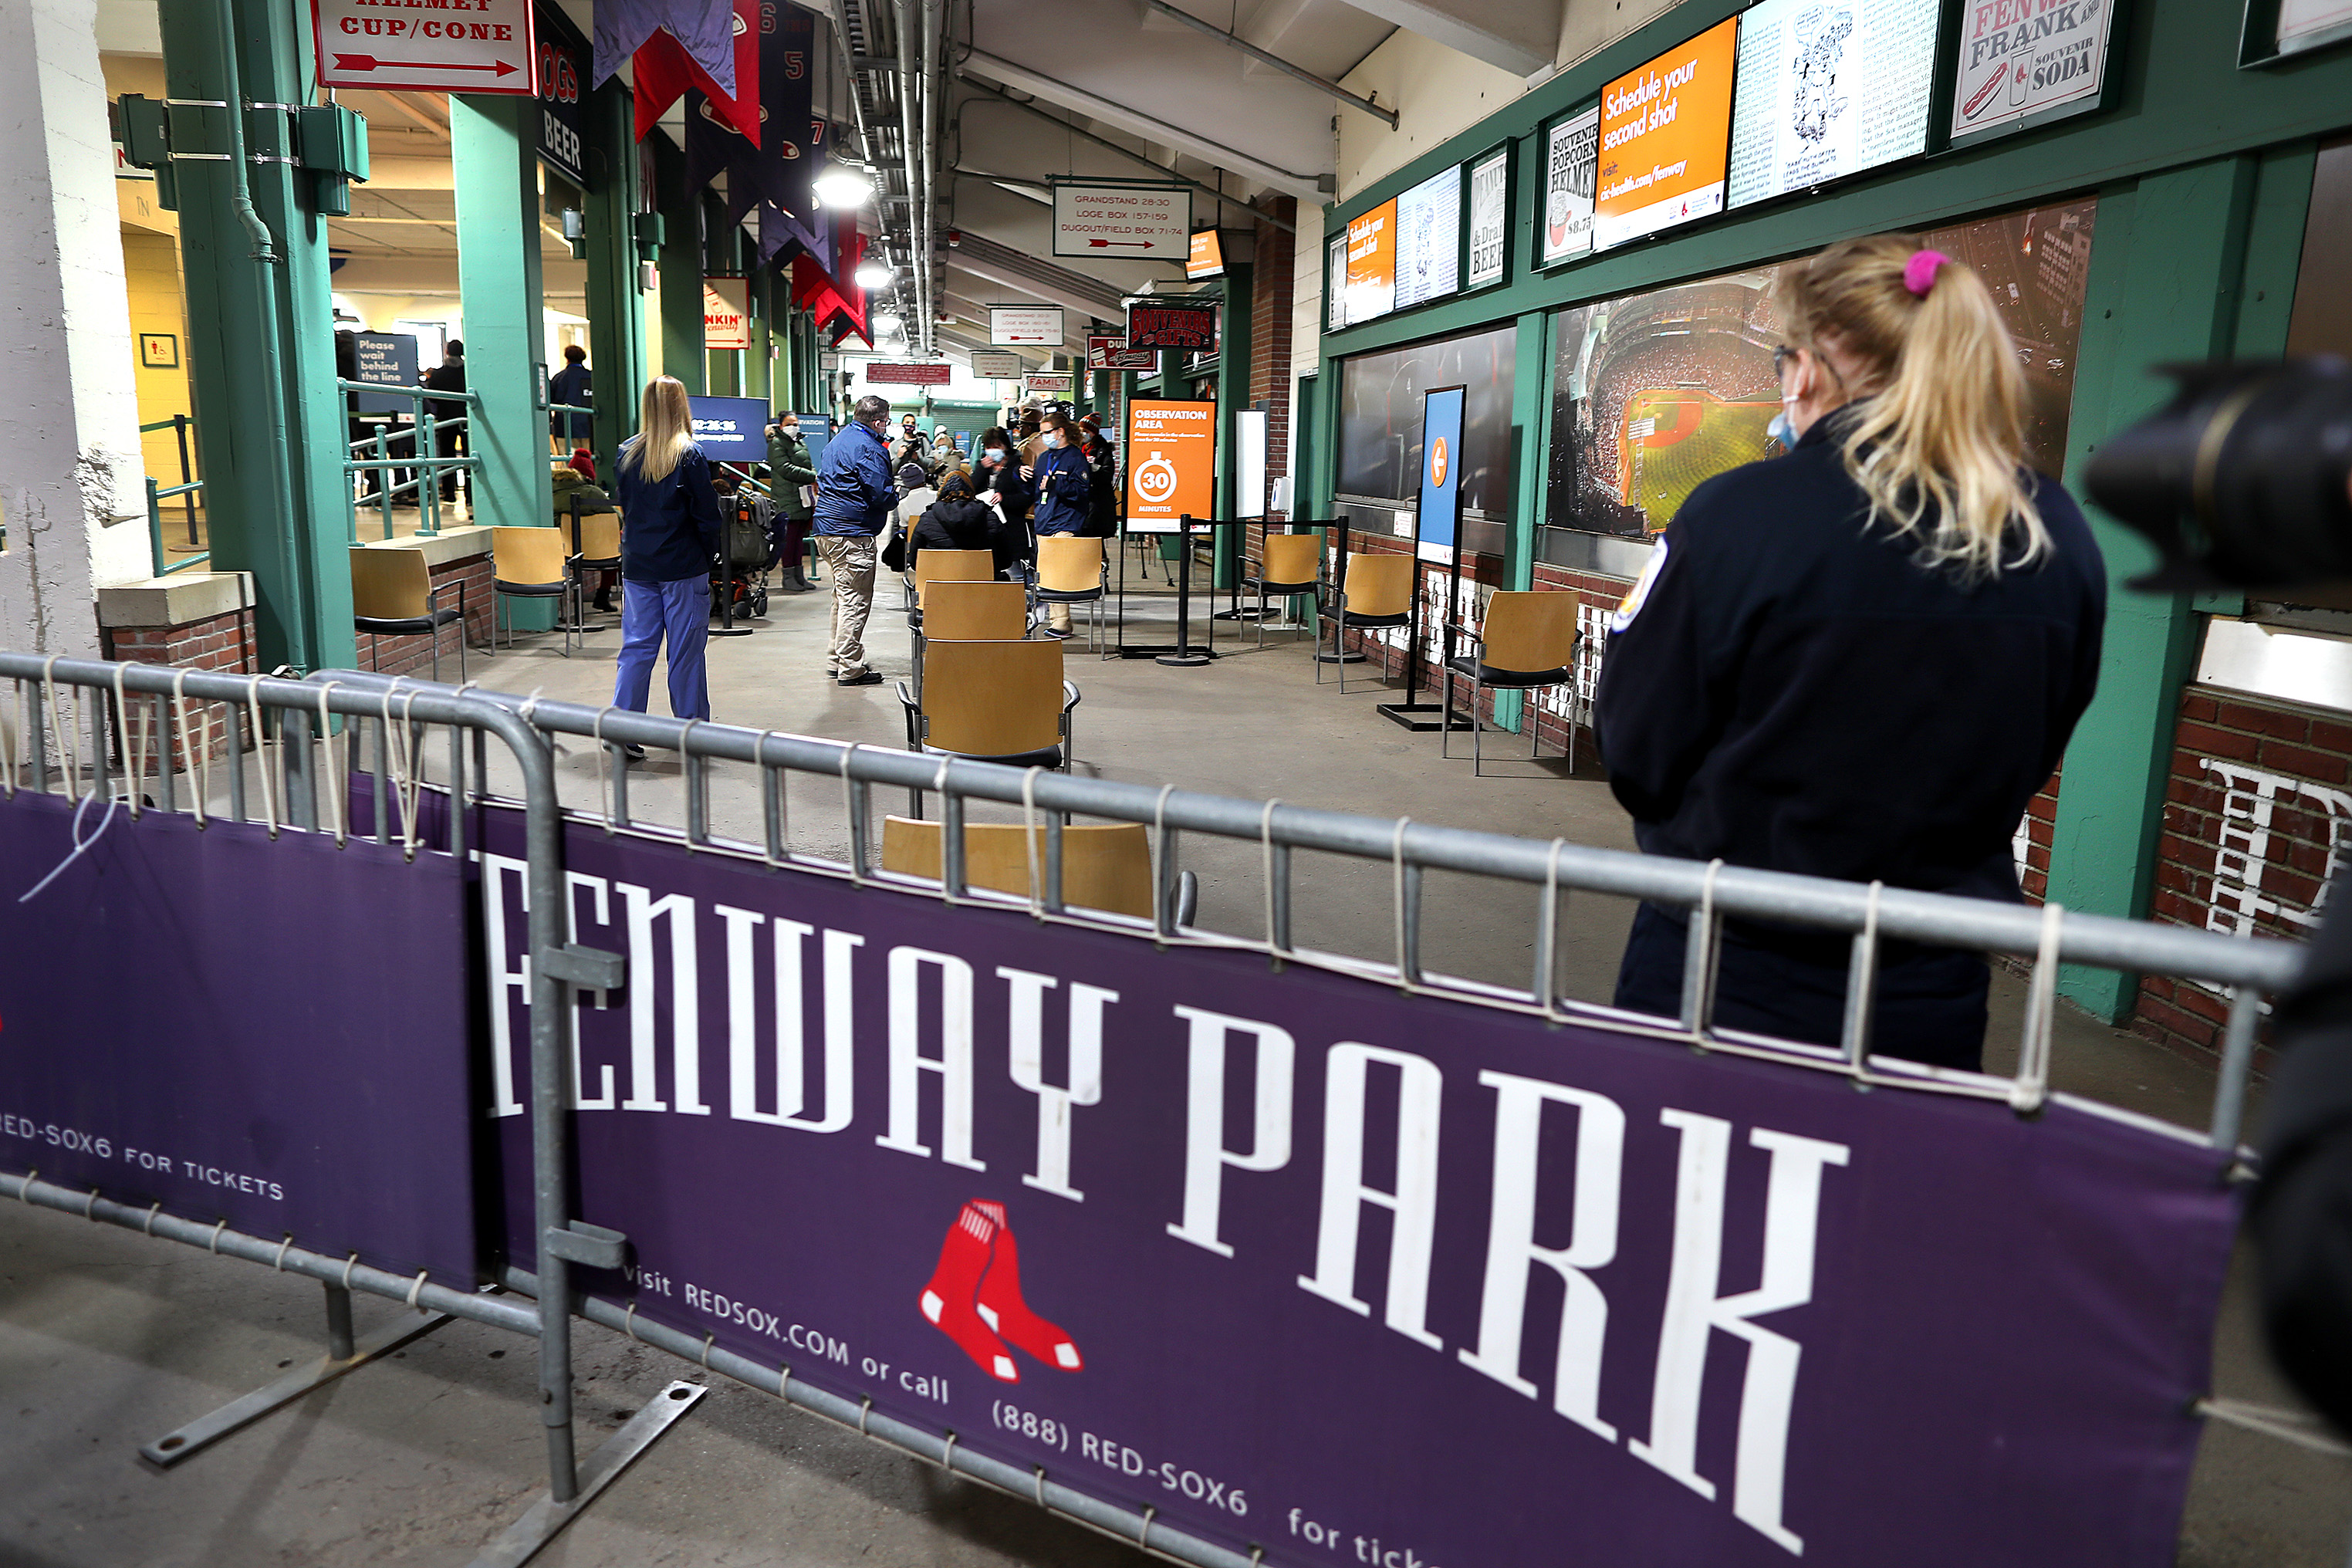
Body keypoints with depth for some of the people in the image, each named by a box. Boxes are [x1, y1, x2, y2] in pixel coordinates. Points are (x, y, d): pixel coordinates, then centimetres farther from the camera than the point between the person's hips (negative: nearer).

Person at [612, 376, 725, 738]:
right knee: (685, 650, 3)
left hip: (637, 565, 4)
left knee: (636, 647, 8)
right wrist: (709, 555, 4)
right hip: (683, 566, -4)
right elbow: (707, 514, -8)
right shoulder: (690, 455, -10)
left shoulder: (627, 453, 2)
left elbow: (623, 505, 13)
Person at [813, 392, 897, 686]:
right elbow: (881, 496, -19)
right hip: (853, 534, -10)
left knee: (843, 596, 20)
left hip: (826, 529, 10)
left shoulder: (837, 441, 16)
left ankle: (836, 659, 26)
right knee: (856, 601, -5)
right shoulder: (869, 449, -15)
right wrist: (900, 492, 2)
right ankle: (850, 669, -4)